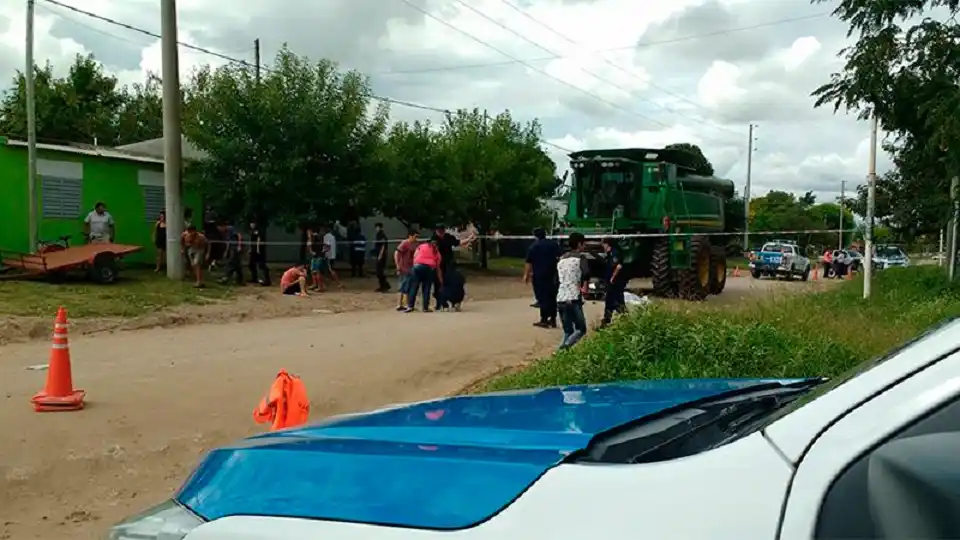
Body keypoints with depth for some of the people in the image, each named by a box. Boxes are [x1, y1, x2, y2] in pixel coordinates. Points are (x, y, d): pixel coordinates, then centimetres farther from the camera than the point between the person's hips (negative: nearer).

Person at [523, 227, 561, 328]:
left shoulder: (533, 246, -5)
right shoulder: (554, 244, 7)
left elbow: (529, 263, -8)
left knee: (542, 297, -2)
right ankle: (553, 319, 16)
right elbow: (559, 258, 8)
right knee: (552, 297, 12)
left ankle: (544, 320, -1)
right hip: (552, 275, 4)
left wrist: (526, 275, -2)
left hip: (539, 275, -4)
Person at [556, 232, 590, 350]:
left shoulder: (561, 259, 19)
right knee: (581, 329, 4)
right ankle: (566, 345, -21)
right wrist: (584, 287, -2)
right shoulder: (580, 258, -1)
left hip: (560, 299, 6)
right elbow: (586, 274, -19)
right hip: (574, 299, -6)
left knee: (567, 332, 14)